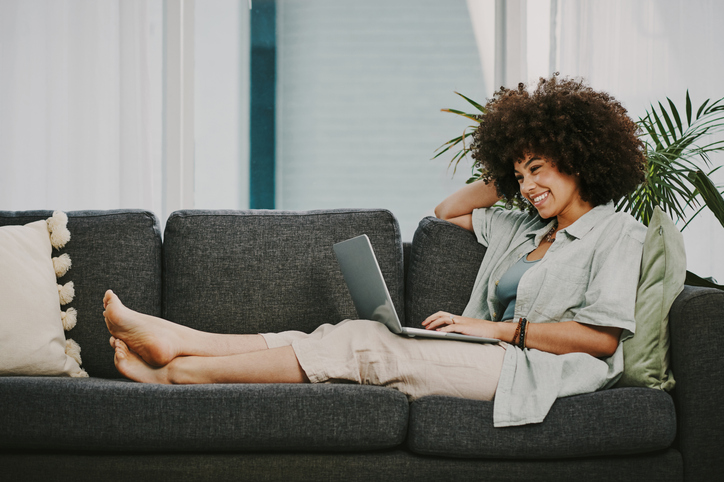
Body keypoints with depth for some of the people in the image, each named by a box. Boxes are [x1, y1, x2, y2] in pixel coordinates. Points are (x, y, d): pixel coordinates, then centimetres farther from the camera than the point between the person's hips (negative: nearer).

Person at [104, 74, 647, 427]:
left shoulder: (617, 233, 2)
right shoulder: (525, 227, 25)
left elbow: (602, 337, -12)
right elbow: (447, 211, 39)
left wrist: (495, 327, -14)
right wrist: (506, 173, 25)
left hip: (538, 370, -8)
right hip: (492, 357, 8)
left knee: (362, 345, -21)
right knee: (350, 338, -11)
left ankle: (180, 371, -22)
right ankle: (173, 343, -18)